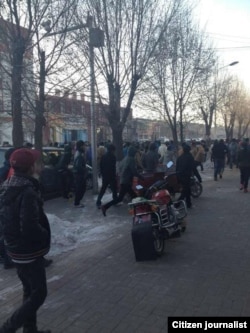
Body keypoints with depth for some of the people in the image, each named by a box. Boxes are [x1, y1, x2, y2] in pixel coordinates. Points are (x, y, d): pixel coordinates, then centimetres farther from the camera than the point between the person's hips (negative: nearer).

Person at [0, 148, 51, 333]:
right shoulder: (27, 192, -25)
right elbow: (30, 227, -30)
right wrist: (46, 236, -12)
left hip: (17, 248, 9)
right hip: (29, 250, -9)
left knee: (30, 291, 21)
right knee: (39, 294, 5)